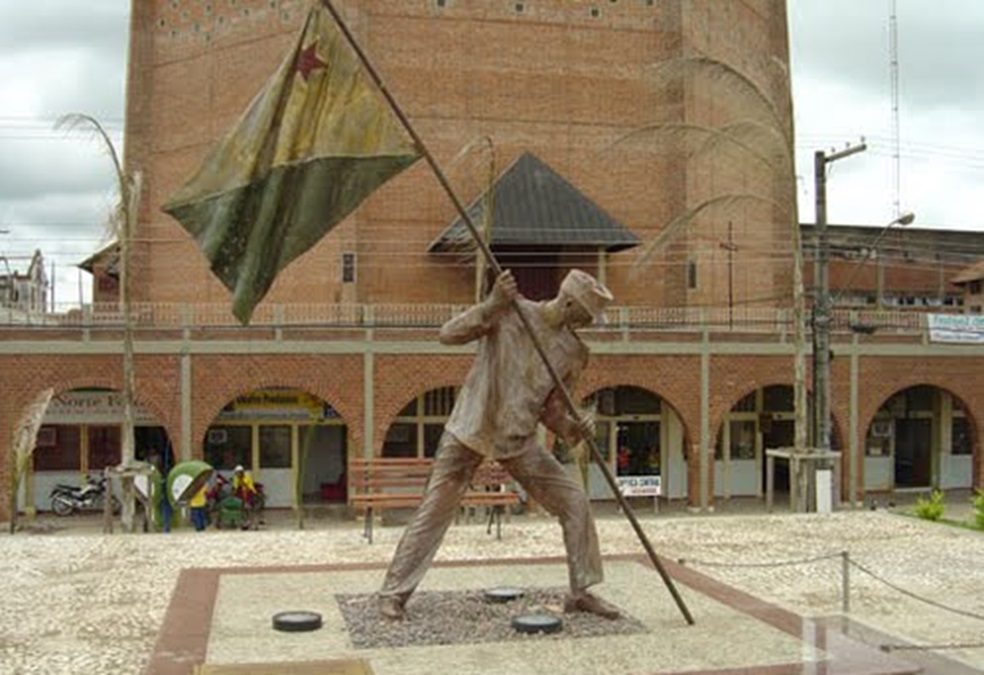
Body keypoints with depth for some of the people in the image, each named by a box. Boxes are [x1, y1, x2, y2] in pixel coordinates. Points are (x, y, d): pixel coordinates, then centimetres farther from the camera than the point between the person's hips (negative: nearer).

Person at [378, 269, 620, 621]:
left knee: (574, 502, -2)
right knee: (434, 511, -2)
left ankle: (581, 592, 12)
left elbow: (549, 407, 8)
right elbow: (449, 335, -19)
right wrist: (494, 304, -31)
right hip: (470, 430, -4)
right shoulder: (511, 312, -12)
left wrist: (572, 429, -13)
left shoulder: (572, 352, 2)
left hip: (519, 440, 5)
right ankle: (393, 592, 13)